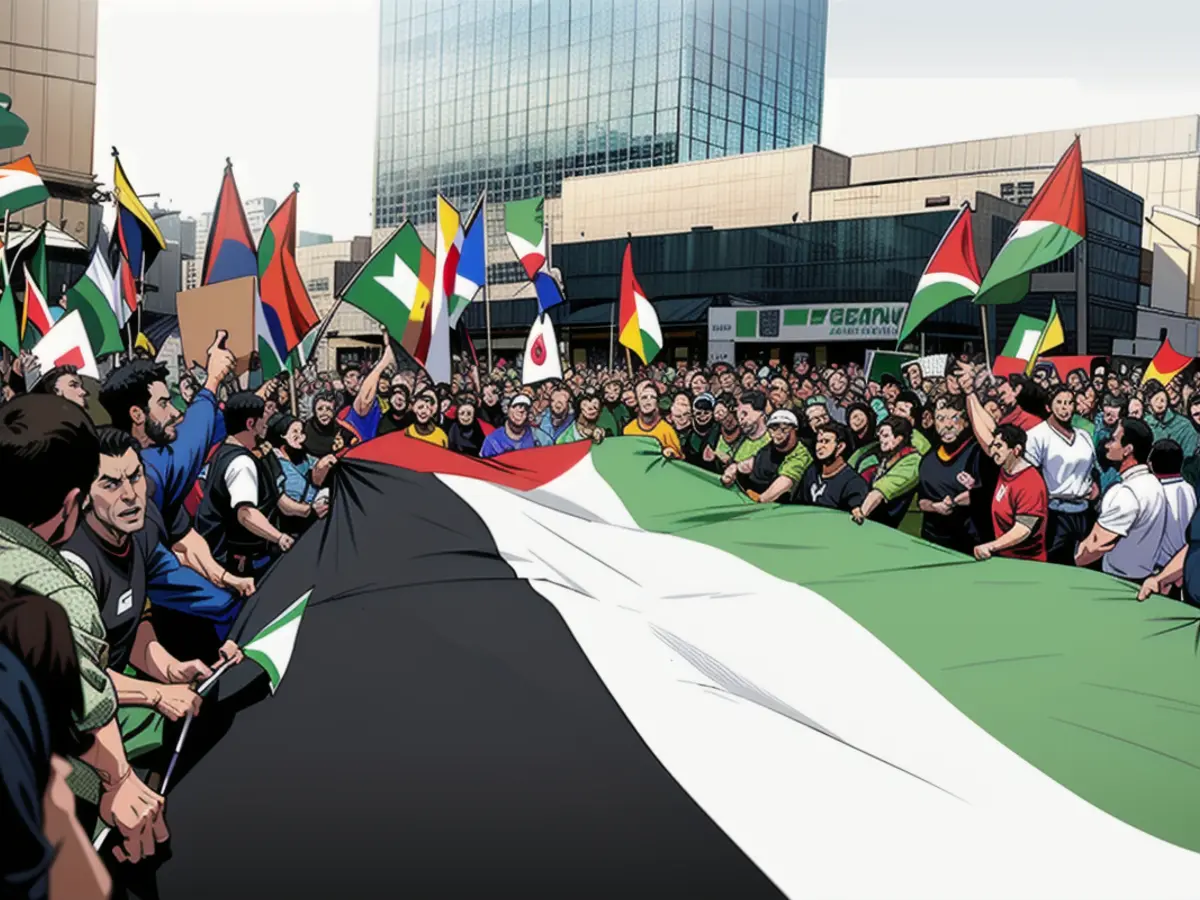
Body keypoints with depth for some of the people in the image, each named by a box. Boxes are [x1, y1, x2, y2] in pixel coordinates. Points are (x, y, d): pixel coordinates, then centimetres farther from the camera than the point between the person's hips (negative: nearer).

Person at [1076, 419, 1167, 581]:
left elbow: (1094, 548, -22)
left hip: (1119, 581, -9)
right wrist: (1086, 542, 1)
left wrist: (1073, 561, -5)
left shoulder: (1125, 493, -25)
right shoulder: (1153, 483, 6)